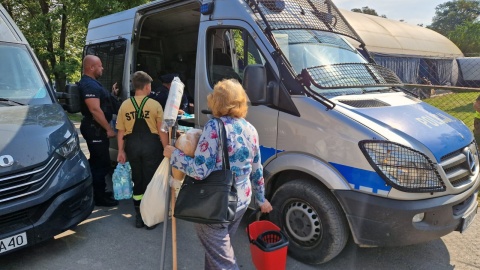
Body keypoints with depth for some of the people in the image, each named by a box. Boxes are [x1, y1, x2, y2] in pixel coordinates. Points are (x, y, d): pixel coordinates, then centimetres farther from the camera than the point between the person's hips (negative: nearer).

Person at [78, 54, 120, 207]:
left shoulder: (91, 83, 16)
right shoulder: (88, 84, -19)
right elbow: (95, 110, -26)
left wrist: (112, 95, 14)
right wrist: (109, 129, -22)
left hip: (96, 128, 11)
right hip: (94, 129, -11)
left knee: (97, 162, 18)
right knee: (102, 163, -5)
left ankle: (98, 192, 31)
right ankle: (99, 198, 4)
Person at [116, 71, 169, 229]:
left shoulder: (125, 105, 0)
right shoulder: (155, 105, -7)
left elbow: (121, 132, 2)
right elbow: (162, 131, -7)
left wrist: (121, 151, 10)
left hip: (132, 145, 3)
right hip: (151, 145, -3)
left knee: (137, 179, 15)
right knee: (150, 180, 8)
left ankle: (139, 216, 24)